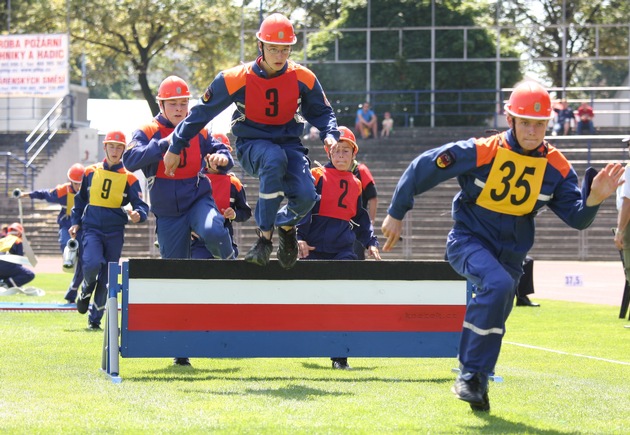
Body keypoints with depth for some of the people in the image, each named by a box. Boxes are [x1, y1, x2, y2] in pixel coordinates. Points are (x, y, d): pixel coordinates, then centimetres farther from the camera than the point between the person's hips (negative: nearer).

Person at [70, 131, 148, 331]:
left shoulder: (129, 178, 2)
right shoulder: (91, 172, 6)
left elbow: (141, 206, -2)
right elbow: (80, 199, 19)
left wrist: (138, 215, -24)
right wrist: (75, 222, 11)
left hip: (114, 232, 1)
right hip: (91, 229, -1)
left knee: (106, 278, 3)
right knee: (92, 264, -25)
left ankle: (95, 319, 15)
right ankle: (86, 291, 8)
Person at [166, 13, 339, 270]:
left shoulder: (303, 78, -7)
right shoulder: (236, 79, -13)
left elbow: (321, 111, 10)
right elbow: (202, 112, -2)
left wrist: (330, 134, -12)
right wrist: (175, 148, 2)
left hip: (288, 142, 2)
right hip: (251, 145, -2)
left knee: (305, 196, -26)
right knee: (274, 159, -40)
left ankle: (285, 225, 15)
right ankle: (264, 237, -27)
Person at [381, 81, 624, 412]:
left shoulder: (556, 167, -8)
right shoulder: (482, 152, -19)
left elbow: (577, 218, -8)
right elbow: (423, 167, -12)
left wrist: (594, 197, -31)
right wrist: (396, 214, -5)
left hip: (510, 254, 5)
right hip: (468, 241, -5)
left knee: (491, 320, 9)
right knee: (498, 285, -30)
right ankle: (472, 376, -22)